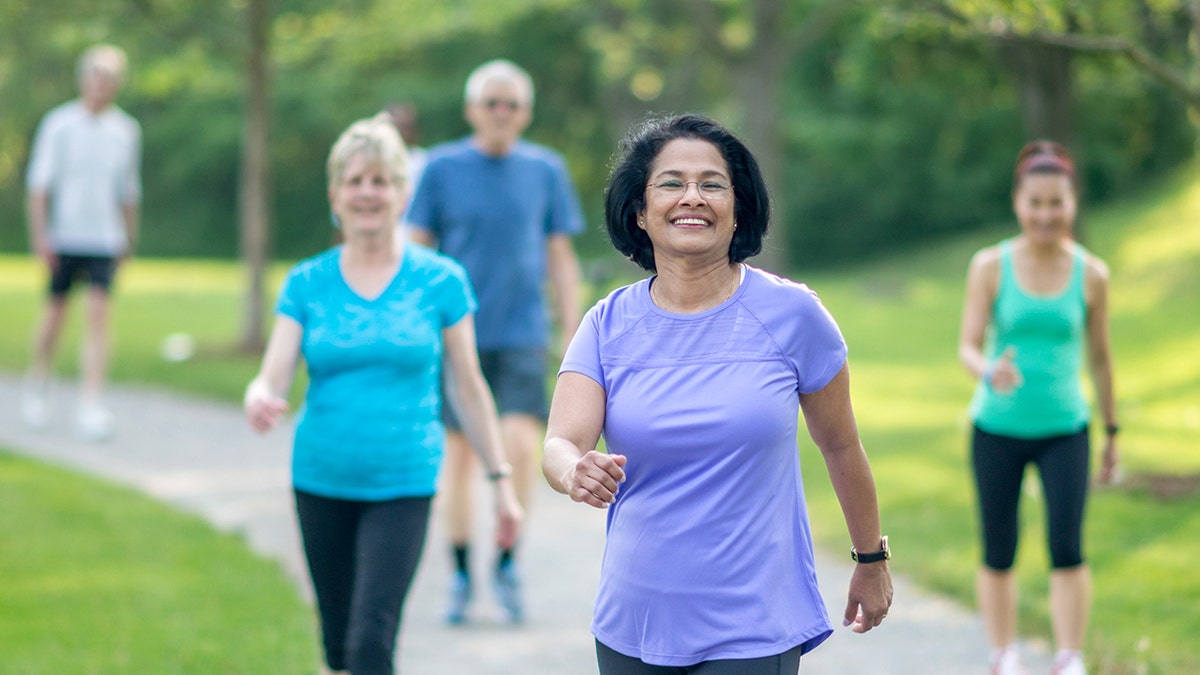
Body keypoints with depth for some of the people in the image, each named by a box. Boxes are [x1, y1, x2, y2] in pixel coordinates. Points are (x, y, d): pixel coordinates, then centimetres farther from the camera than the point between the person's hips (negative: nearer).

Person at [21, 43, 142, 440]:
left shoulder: (126, 131, 6)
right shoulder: (59, 124, -3)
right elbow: (39, 183, -3)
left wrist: (129, 239, 18)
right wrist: (39, 235, -10)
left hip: (105, 239, 2)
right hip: (63, 237, -1)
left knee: (98, 314, -11)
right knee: (56, 313, 7)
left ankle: (91, 407, -14)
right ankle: (37, 386, 33)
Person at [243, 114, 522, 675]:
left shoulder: (440, 281, -1)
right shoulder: (306, 284, 2)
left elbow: (468, 387, 5)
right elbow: (272, 380, -5)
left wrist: (501, 480, 5)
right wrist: (259, 401, -29)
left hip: (403, 486, -3)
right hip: (322, 482, 3)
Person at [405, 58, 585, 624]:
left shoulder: (546, 170, 4)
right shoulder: (442, 168, 0)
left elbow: (561, 258, 9)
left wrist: (573, 338, 6)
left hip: (522, 335, 0)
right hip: (459, 335, 0)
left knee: (521, 445, -15)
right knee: (459, 455, 4)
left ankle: (507, 561, 4)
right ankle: (461, 575, 18)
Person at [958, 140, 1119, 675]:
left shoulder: (1091, 274, -1)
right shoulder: (990, 266, -5)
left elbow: (1100, 356, 8)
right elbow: (969, 346, -8)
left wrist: (1112, 433, 14)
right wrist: (990, 372, -31)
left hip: (1065, 430, 0)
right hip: (997, 429, 0)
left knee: (1067, 546, -13)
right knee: (998, 554, 8)